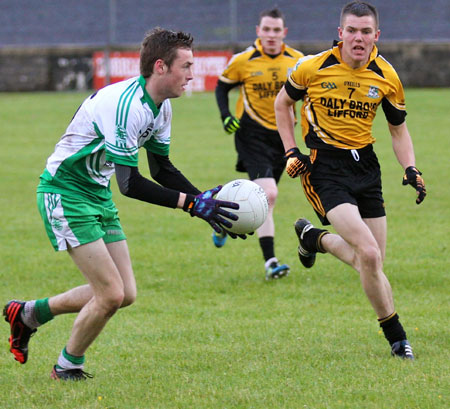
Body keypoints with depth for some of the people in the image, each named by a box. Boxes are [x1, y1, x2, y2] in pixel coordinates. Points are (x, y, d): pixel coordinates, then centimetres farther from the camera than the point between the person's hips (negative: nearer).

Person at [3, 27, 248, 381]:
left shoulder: (160, 106, 2)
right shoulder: (124, 104, -29)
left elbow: (162, 168, 12)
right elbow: (129, 183, -30)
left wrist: (205, 201, -2)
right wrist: (192, 203, -31)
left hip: (97, 194, 9)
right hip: (65, 193, -9)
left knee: (125, 294, 7)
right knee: (111, 294, -12)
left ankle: (29, 313, 24)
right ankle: (68, 368, 12)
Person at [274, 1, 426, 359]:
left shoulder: (386, 77, -2)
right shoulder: (313, 68, -9)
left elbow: (399, 130, 11)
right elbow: (283, 103, 9)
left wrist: (410, 168, -5)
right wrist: (291, 151, 1)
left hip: (365, 165, 5)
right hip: (324, 166, -4)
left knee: (372, 261, 6)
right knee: (369, 253, -20)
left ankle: (316, 238, 34)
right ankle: (396, 336, -5)